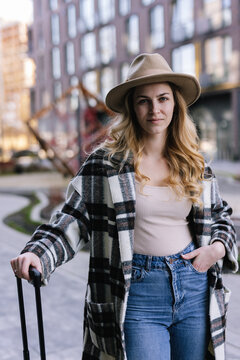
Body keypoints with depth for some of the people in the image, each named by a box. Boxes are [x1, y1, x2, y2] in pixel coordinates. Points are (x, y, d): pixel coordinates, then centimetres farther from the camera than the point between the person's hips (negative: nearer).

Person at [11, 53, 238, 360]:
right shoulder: (104, 163, -4)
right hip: (136, 295, -3)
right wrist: (37, 255, -21)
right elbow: (73, 219, -5)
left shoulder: (195, 164, 6)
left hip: (194, 291, 4)